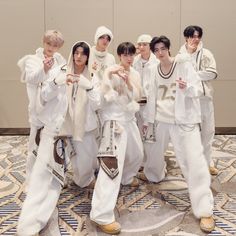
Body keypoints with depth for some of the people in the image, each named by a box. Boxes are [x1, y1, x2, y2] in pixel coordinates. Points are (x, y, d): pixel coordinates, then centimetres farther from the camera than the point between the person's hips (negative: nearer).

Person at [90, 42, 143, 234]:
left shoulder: (135, 74, 9)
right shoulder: (111, 71, -9)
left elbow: (137, 96, 1)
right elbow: (103, 93, -18)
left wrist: (128, 83, -16)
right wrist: (109, 74, -29)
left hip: (129, 118, 8)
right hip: (114, 118, -7)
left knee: (137, 154, 23)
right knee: (113, 162, -18)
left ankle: (127, 177, 55)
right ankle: (102, 215, -18)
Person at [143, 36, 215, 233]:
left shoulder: (184, 64, -7)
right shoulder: (155, 71, 5)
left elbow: (199, 89, -9)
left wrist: (187, 87, -31)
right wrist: (149, 120, 17)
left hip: (185, 119, -5)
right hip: (162, 119, 5)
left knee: (194, 161, -10)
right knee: (156, 150, 21)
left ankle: (205, 210, -3)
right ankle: (154, 175, 55)